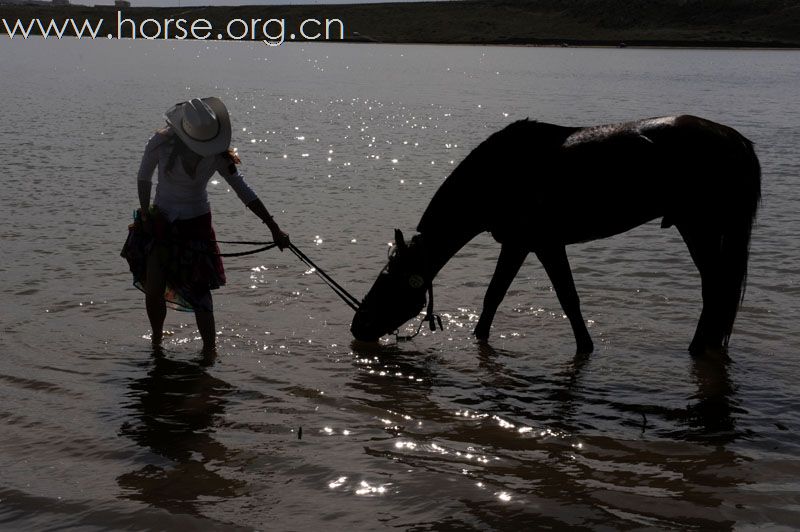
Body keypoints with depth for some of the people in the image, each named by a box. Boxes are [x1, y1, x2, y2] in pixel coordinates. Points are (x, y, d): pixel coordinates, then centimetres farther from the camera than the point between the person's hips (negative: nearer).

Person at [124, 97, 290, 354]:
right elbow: (143, 177, 2)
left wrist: (274, 228, -9)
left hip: (196, 224, 0)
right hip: (160, 223, 1)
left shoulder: (217, 155, -13)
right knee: (153, 292, -3)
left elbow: (245, 192, -8)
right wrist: (145, 214, -2)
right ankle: (156, 340, 22)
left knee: (199, 292, -6)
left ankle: (209, 350, 2)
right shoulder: (161, 142, -16)